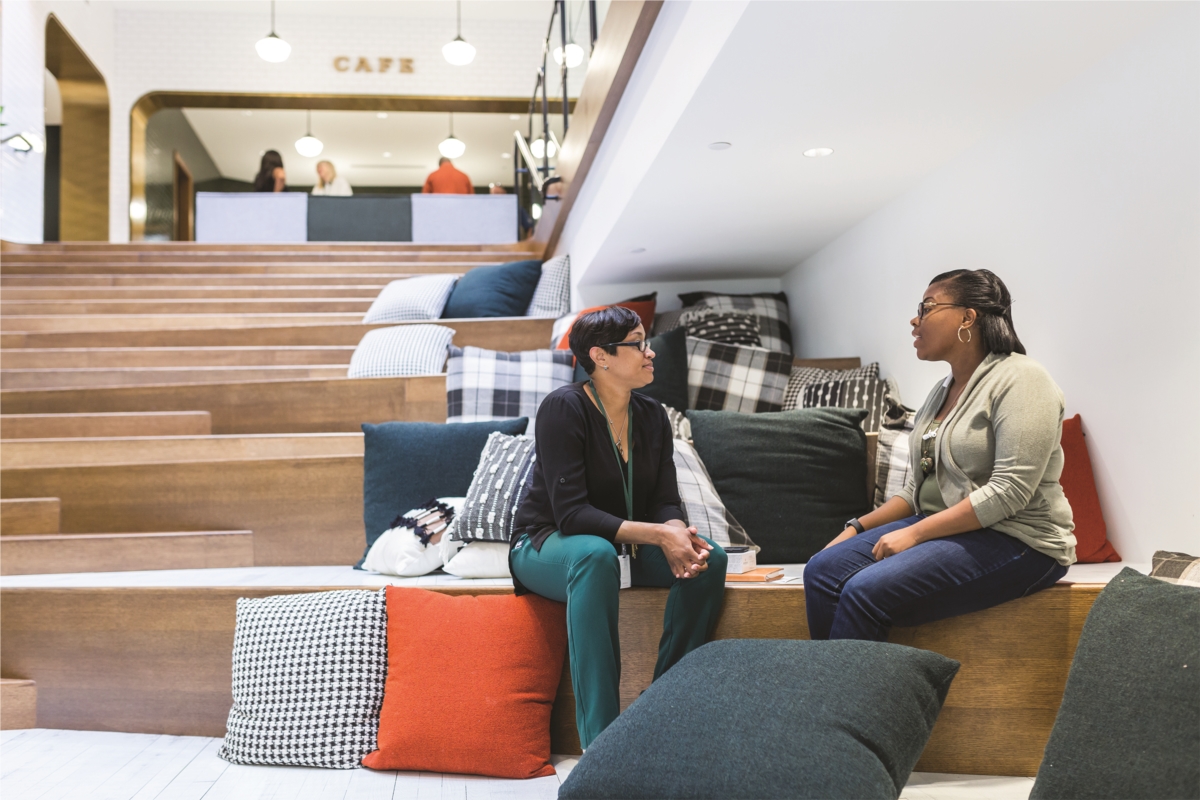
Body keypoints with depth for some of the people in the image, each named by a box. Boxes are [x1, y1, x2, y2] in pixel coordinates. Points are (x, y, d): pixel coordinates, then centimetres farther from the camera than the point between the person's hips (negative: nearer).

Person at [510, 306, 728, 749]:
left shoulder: (652, 416, 2)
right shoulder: (563, 408, -19)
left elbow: (665, 502, -2)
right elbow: (571, 513, -26)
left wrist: (678, 534, -27)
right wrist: (658, 534, -34)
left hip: (627, 545, 6)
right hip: (546, 546, -6)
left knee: (710, 556, -18)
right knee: (596, 554, -40)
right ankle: (601, 738, -39)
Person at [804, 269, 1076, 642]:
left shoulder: (1019, 379, -10)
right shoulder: (942, 390, 17)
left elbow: (1009, 491, -20)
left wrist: (914, 533, -20)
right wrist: (857, 528, 4)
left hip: (1018, 540, -8)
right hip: (942, 527, 8)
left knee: (866, 591, -27)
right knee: (822, 570, -13)